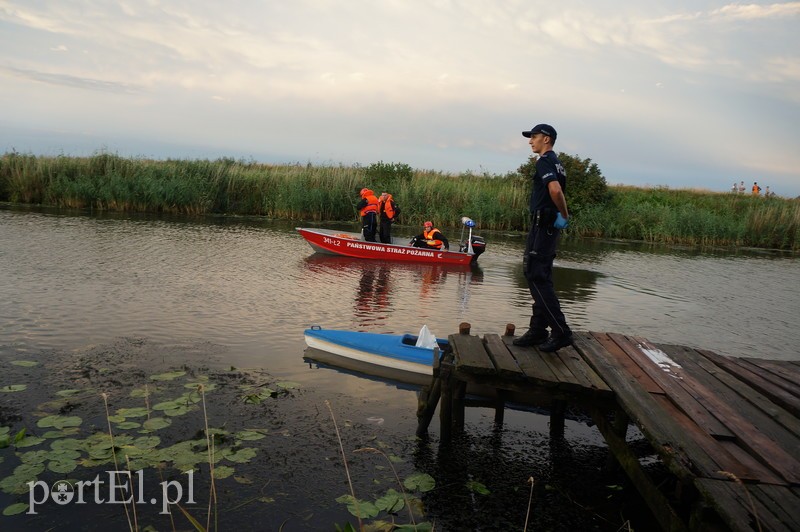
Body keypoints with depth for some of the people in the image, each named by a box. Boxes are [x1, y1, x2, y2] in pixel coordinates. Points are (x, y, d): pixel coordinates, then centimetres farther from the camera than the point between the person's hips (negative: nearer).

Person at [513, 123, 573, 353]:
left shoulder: (544, 162, -12)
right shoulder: (557, 163, 20)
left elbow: (555, 190, -28)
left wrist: (564, 216, -17)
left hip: (542, 224, -10)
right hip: (549, 226, 10)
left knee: (537, 277, -9)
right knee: (540, 277, 12)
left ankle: (561, 332, -8)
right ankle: (538, 331, 17)